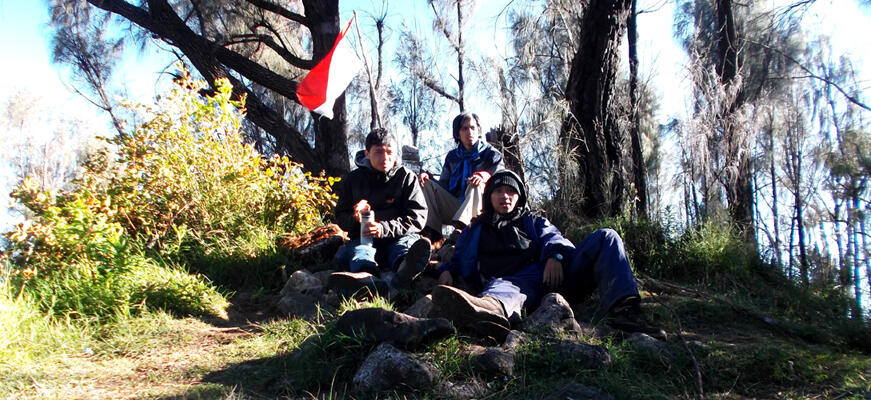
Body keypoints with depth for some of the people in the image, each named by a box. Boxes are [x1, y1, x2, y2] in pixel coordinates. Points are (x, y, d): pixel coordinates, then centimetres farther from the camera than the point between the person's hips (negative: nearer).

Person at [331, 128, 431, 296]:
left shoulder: (407, 177, 9)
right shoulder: (353, 179, 14)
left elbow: (417, 217, -2)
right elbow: (341, 218, 15)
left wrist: (384, 228, -19)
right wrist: (355, 217, -11)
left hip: (399, 238, -1)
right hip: (363, 238, 1)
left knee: (417, 245, -34)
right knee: (359, 251, -34)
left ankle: (405, 270, -73)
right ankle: (367, 278, -72)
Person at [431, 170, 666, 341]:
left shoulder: (534, 222, 34)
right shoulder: (475, 231, 35)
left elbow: (554, 238, 16)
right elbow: (458, 258, 27)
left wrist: (555, 256, -10)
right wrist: (447, 271, 1)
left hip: (554, 274, 3)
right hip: (518, 280, -3)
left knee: (605, 237, -17)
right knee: (503, 288, -41)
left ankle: (625, 311, -42)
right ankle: (491, 310, -83)